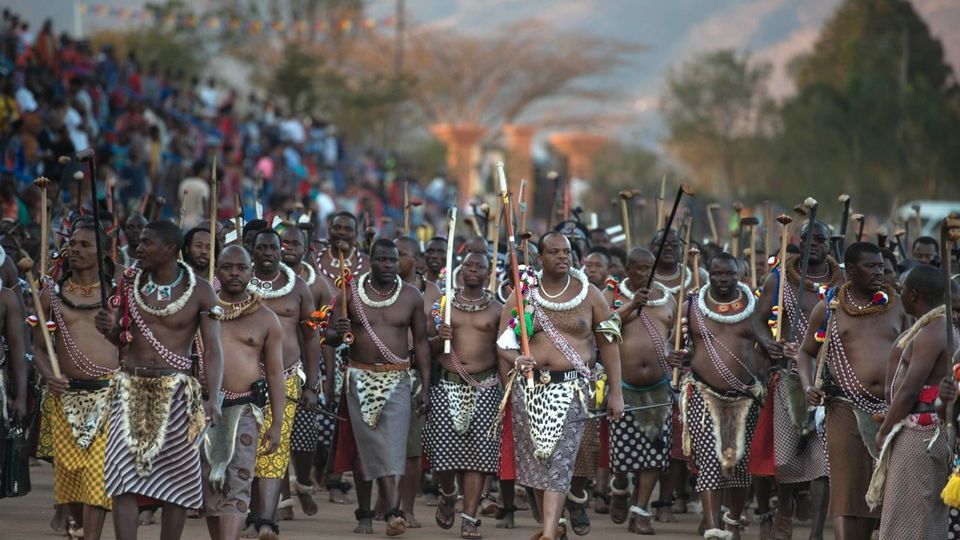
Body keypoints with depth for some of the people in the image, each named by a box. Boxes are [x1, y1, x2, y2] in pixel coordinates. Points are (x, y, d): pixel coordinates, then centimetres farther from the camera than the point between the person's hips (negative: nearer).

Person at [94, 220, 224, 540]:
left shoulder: (199, 291, -3)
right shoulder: (131, 283, 7)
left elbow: (212, 348, -6)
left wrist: (213, 397, -18)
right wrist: (109, 329, -7)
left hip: (176, 391, -2)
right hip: (131, 389, 2)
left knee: (177, 478, 2)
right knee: (124, 476, -9)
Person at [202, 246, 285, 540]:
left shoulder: (265, 319, 7)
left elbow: (275, 374, 7)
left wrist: (276, 424, 0)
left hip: (244, 408, -2)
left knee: (237, 484, -14)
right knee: (210, 483, 4)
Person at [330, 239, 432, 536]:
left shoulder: (411, 297, 5)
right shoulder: (351, 292, 2)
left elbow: (421, 342, 10)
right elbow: (328, 334, 8)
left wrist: (426, 387, 5)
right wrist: (336, 333, -18)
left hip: (396, 378, -1)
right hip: (360, 377, 1)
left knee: (393, 444, -15)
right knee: (363, 446, 3)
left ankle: (394, 513, -25)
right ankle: (364, 514, 14)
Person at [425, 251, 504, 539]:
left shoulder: (497, 309, 7)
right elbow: (429, 348, 12)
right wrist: (440, 339, -10)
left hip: (484, 387, -1)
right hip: (448, 385, 1)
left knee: (477, 451, -6)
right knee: (443, 448, -5)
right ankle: (448, 496, 26)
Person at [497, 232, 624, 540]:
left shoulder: (589, 295, 4)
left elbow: (608, 343, 7)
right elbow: (502, 344, 7)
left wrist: (616, 392, 2)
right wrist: (516, 359, -17)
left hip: (570, 388, -3)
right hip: (529, 386, 3)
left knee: (559, 461, -12)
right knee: (534, 458, 6)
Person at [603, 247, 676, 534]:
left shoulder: (667, 300, 14)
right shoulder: (612, 296, 4)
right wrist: (630, 307, -20)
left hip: (659, 387, 2)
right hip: (624, 386, -2)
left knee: (653, 450, -3)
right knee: (622, 446, 1)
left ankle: (640, 511, 2)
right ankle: (620, 489, 32)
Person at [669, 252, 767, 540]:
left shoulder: (753, 307, 5)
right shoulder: (693, 306, 4)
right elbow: (682, 343, 13)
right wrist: (675, 357, -10)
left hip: (744, 395, 1)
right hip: (704, 394, -1)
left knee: (739, 459, 8)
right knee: (710, 458, -12)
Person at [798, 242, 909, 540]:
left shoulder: (896, 305, 9)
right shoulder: (829, 307, 5)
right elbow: (806, 352, 14)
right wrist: (808, 386, -4)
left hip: (893, 410, 2)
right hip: (847, 408, -2)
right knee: (847, 488, -9)